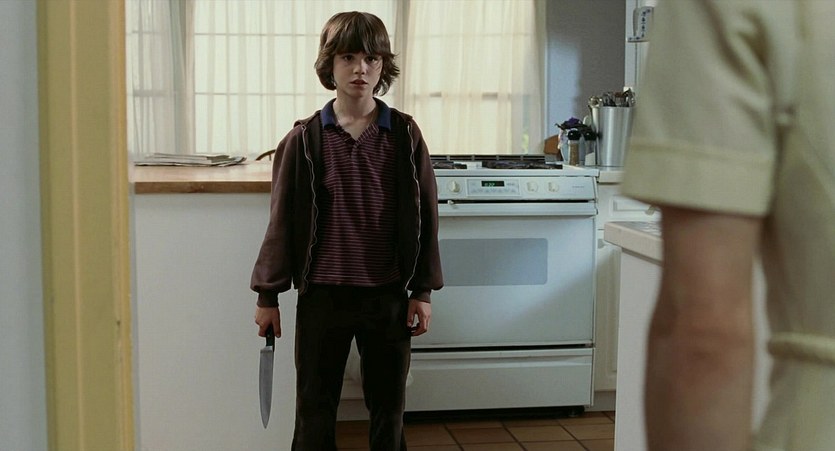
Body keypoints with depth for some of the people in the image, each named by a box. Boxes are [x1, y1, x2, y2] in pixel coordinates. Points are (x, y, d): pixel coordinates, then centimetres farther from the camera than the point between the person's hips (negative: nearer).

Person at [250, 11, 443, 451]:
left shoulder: (405, 135, -2)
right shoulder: (304, 139, -3)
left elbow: (424, 215, 1)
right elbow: (283, 219, 1)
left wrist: (422, 290, 0)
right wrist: (267, 294, 2)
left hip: (389, 296, 1)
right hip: (322, 295, 0)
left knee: (388, 406, 13)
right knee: (315, 408, 11)